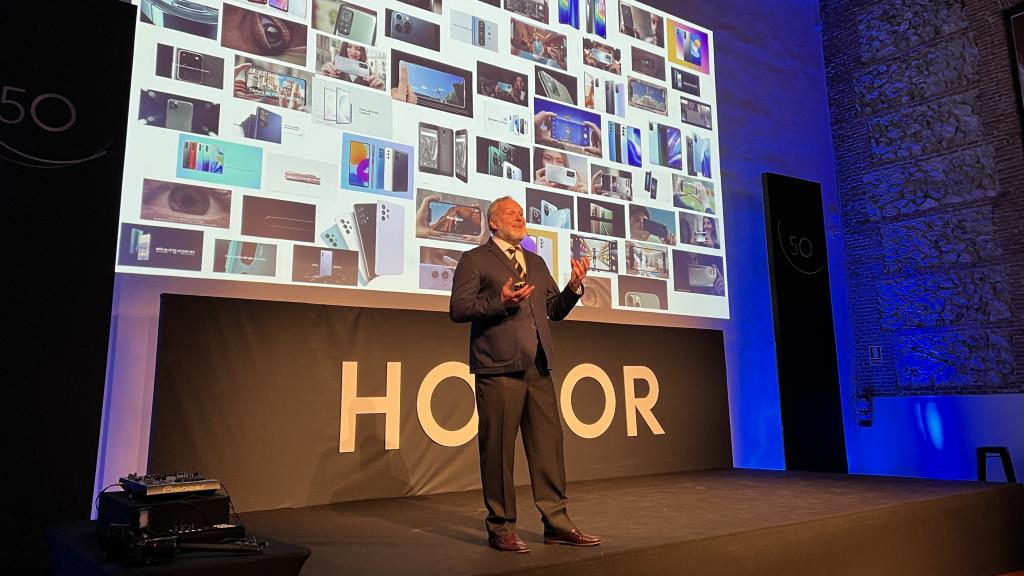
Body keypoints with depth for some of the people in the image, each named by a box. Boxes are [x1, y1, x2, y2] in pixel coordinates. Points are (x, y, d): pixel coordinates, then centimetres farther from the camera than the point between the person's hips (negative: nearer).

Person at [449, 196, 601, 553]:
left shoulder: (537, 263, 22)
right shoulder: (474, 260, 4)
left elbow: (555, 310, 21)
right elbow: (457, 309, -5)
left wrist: (574, 286, 3)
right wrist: (499, 302, -18)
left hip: (538, 369, 6)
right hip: (498, 369, -5)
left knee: (548, 445, 5)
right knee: (498, 449, -1)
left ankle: (556, 523, 15)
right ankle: (501, 528, 11)